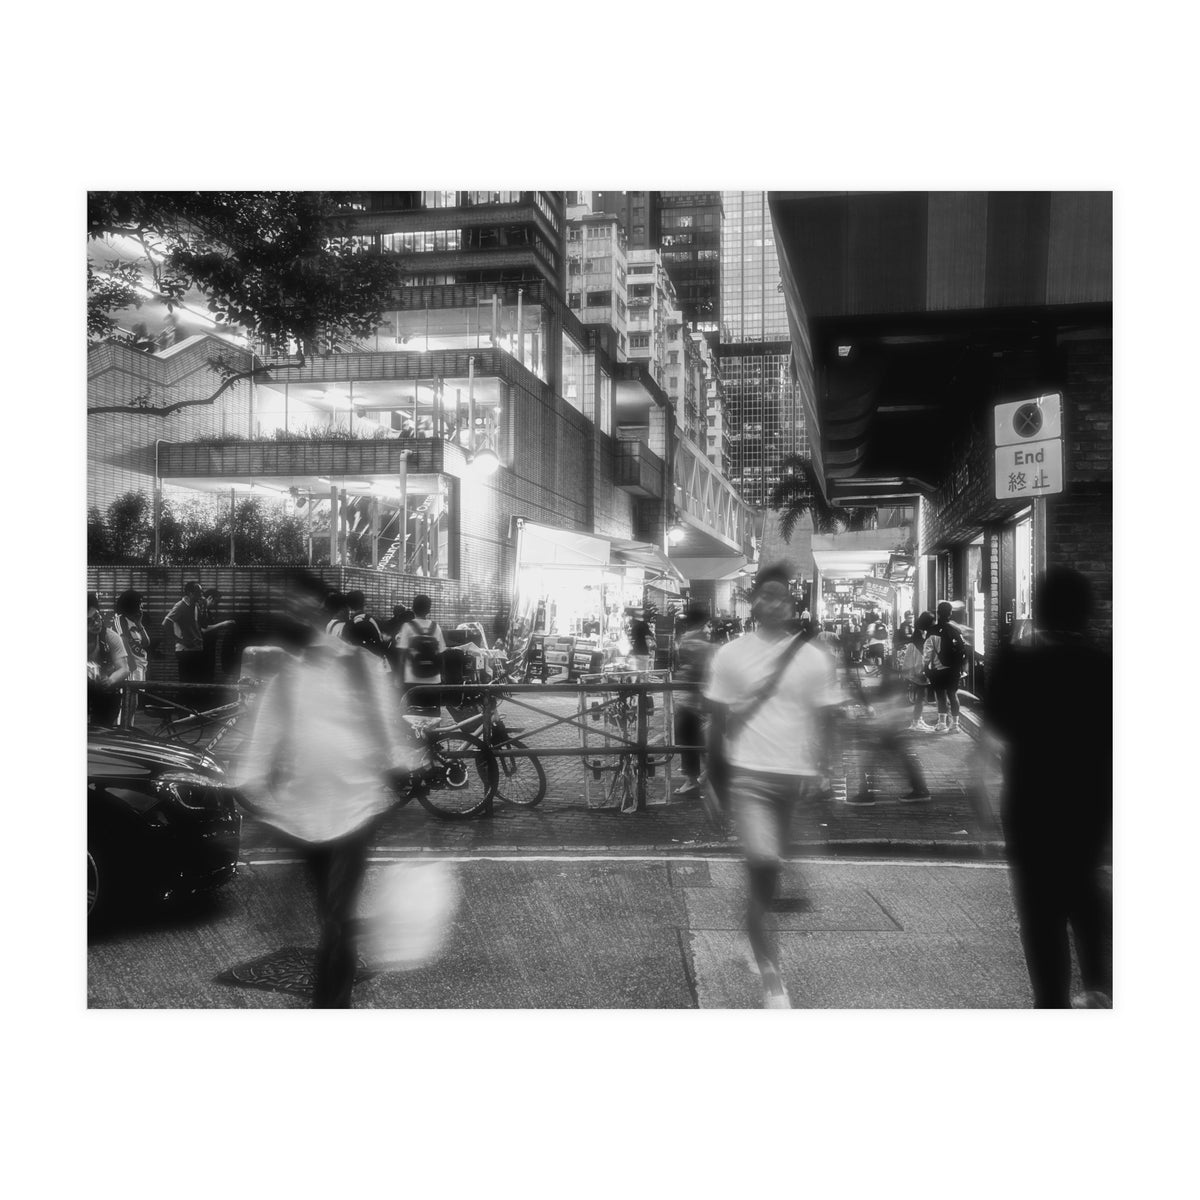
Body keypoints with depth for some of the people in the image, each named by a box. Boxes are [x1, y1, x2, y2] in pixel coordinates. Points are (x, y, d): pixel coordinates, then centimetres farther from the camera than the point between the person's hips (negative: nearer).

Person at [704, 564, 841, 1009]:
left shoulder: (814, 658, 2)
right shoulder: (730, 655, 0)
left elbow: (825, 718, 5)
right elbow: (718, 718, 6)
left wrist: (821, 767, -6)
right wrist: (717, 774, 6)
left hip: (796, 774, 2)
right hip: (749, 773, -2)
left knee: (771, 867, 13)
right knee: (762, 865, -13)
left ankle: (759, 938, 38)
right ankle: (770, 974, -5)